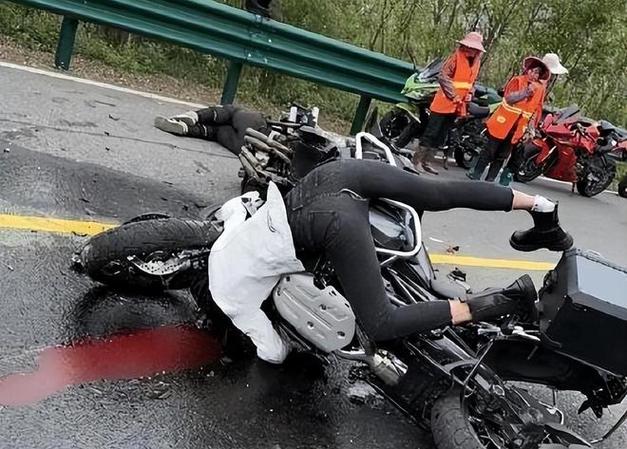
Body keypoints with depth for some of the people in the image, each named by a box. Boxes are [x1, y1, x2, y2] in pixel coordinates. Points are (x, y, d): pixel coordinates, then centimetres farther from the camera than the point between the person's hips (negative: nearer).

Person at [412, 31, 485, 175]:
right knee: (431, 132, -6)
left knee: (441, 136, 10)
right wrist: (453, 95, -19)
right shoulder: (456, 57, -11)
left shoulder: (477, 62, 9)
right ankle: (416, 160, 1)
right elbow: (443, 76, -16)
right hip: (445, 102, -7)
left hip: (458, 105, 7)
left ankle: (426, 161, 18)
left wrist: (469, 94, 7)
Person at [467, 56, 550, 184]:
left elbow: (538, 109, 9)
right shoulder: (517, 80, -5)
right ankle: (476, 173, 10)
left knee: (502, 156, 9)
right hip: (503, 122, -4)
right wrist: (525, 92, -27)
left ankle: (490, 179, 15)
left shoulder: (540, 89, 6)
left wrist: (531, 125, 0)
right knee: (490, 150, 0)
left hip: (518, 128, 4)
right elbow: (508, 97, -18)